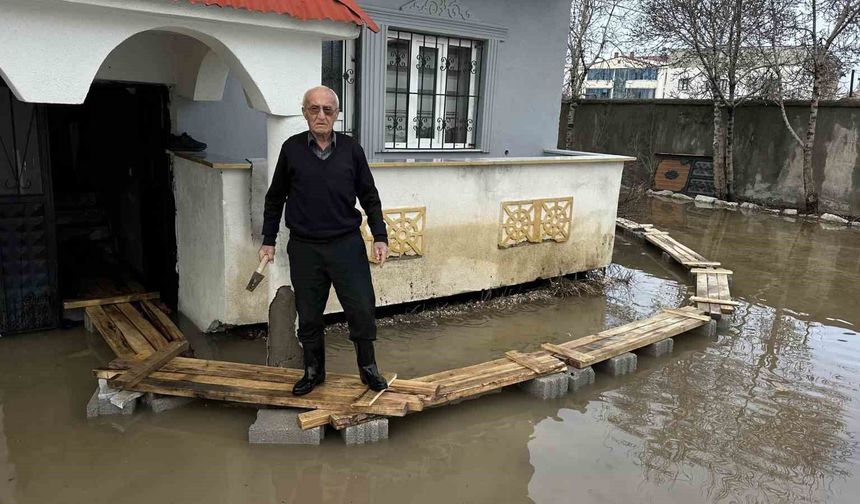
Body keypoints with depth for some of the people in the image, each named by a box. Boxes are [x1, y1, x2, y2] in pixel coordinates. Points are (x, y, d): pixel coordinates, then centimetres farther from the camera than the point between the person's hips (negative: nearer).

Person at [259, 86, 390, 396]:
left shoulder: (351, 149, 2)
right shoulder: (291, 149, 2)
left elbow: (369, 197, 8)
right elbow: (275, 198, 10)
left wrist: (380, 237, 1)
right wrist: (268, 240, 9)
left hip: (347, 244, 0)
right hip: (304, 248, 0)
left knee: (362, 309, 1)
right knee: (309, 315, 9)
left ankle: (368, 368, 22)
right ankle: (313, 371, 29)